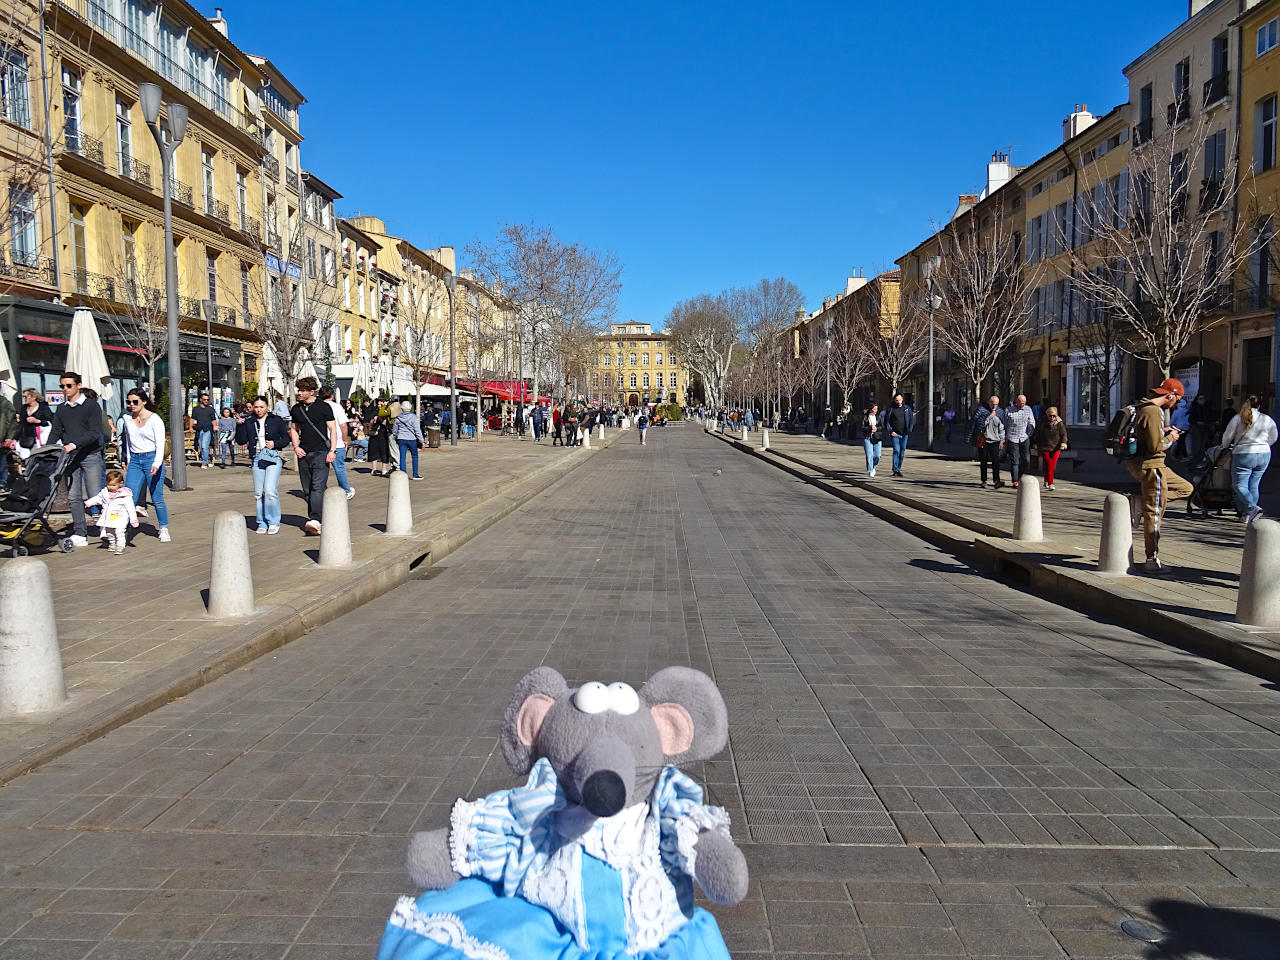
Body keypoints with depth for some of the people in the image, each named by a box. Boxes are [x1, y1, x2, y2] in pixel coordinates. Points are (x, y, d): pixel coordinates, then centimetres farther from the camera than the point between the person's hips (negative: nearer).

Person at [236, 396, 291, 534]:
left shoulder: (277, 421, 6)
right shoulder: (249, 423, 13)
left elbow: (286, 439, 9)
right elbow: (242, 440, 7)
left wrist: (275, 443, -7)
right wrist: (240, 425, -3)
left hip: (273, 458, -3)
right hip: (257, 459, 3)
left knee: (270, 491, -14)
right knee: (258, 493, 4)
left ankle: (273, 522, 0)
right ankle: (262, 523, 15)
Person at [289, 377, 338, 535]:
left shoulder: (323, 407, -2)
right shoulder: (296, 409, 11)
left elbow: (333, 430, -2)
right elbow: (294, 429, 22)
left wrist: (332, 451, -11)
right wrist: (296, 447, 5)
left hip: (320, 453, -5)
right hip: (303, 454, 5)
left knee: (318, 487, -17)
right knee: (307, 490, 8)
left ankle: (315, 520, -27)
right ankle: (312, 517, 17)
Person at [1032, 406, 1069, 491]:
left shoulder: (1060, 424, 1)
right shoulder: (1043, 423, 2)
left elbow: (1063, 434, 2)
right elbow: (1038, 434, 13)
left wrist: (1063, 443, -13)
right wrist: (1036, 444, 15)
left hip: (1056, 448, 1)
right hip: (1045, 448, -1)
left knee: (1052, 466, 2)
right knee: (1048, 466, -8)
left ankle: (1046, 482, 20)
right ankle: (1050, 484, -7)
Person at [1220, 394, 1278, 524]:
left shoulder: (1238, 418, -5)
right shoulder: (1268, 420, 6)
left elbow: (1227, 437, -2)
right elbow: (1272, 439, 16)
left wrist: (1226, 447, 19)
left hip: (1243, 455, -4)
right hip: (1264, 455, 4)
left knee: (1240, 485, 1)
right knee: (1253, 485, 11)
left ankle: (1252, 508, -19)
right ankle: (1246, 513, 12)